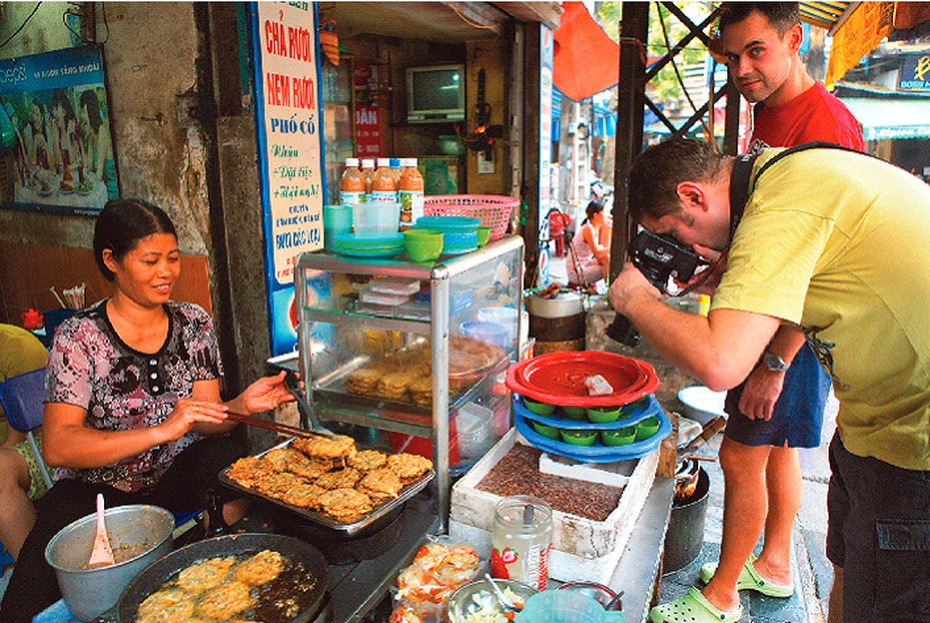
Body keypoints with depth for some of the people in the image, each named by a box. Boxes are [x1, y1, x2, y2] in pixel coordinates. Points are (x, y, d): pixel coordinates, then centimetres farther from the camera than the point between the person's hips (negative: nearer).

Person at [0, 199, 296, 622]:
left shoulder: (193, 322, -1)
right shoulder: (80, 337, -12)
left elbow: (203, 420, -4)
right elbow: (57, 448, -21)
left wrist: (241, 405, -27)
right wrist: (162, 430, -34)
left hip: (175, 477, 3)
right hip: (96, 489, -2)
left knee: (226, 455, -30)